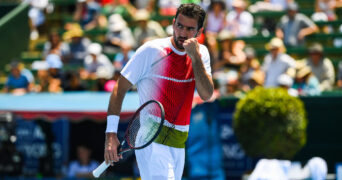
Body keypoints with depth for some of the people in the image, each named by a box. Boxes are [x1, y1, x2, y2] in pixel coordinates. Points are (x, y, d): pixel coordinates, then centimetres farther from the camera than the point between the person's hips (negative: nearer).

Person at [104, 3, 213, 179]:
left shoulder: (200, 53, 7)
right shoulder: (151, 50, -6)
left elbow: (206, 95, -5)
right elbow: (120, 88, -4)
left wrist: (195, 58, -16)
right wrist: (111, 134, -12)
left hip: (178, 143, 5)